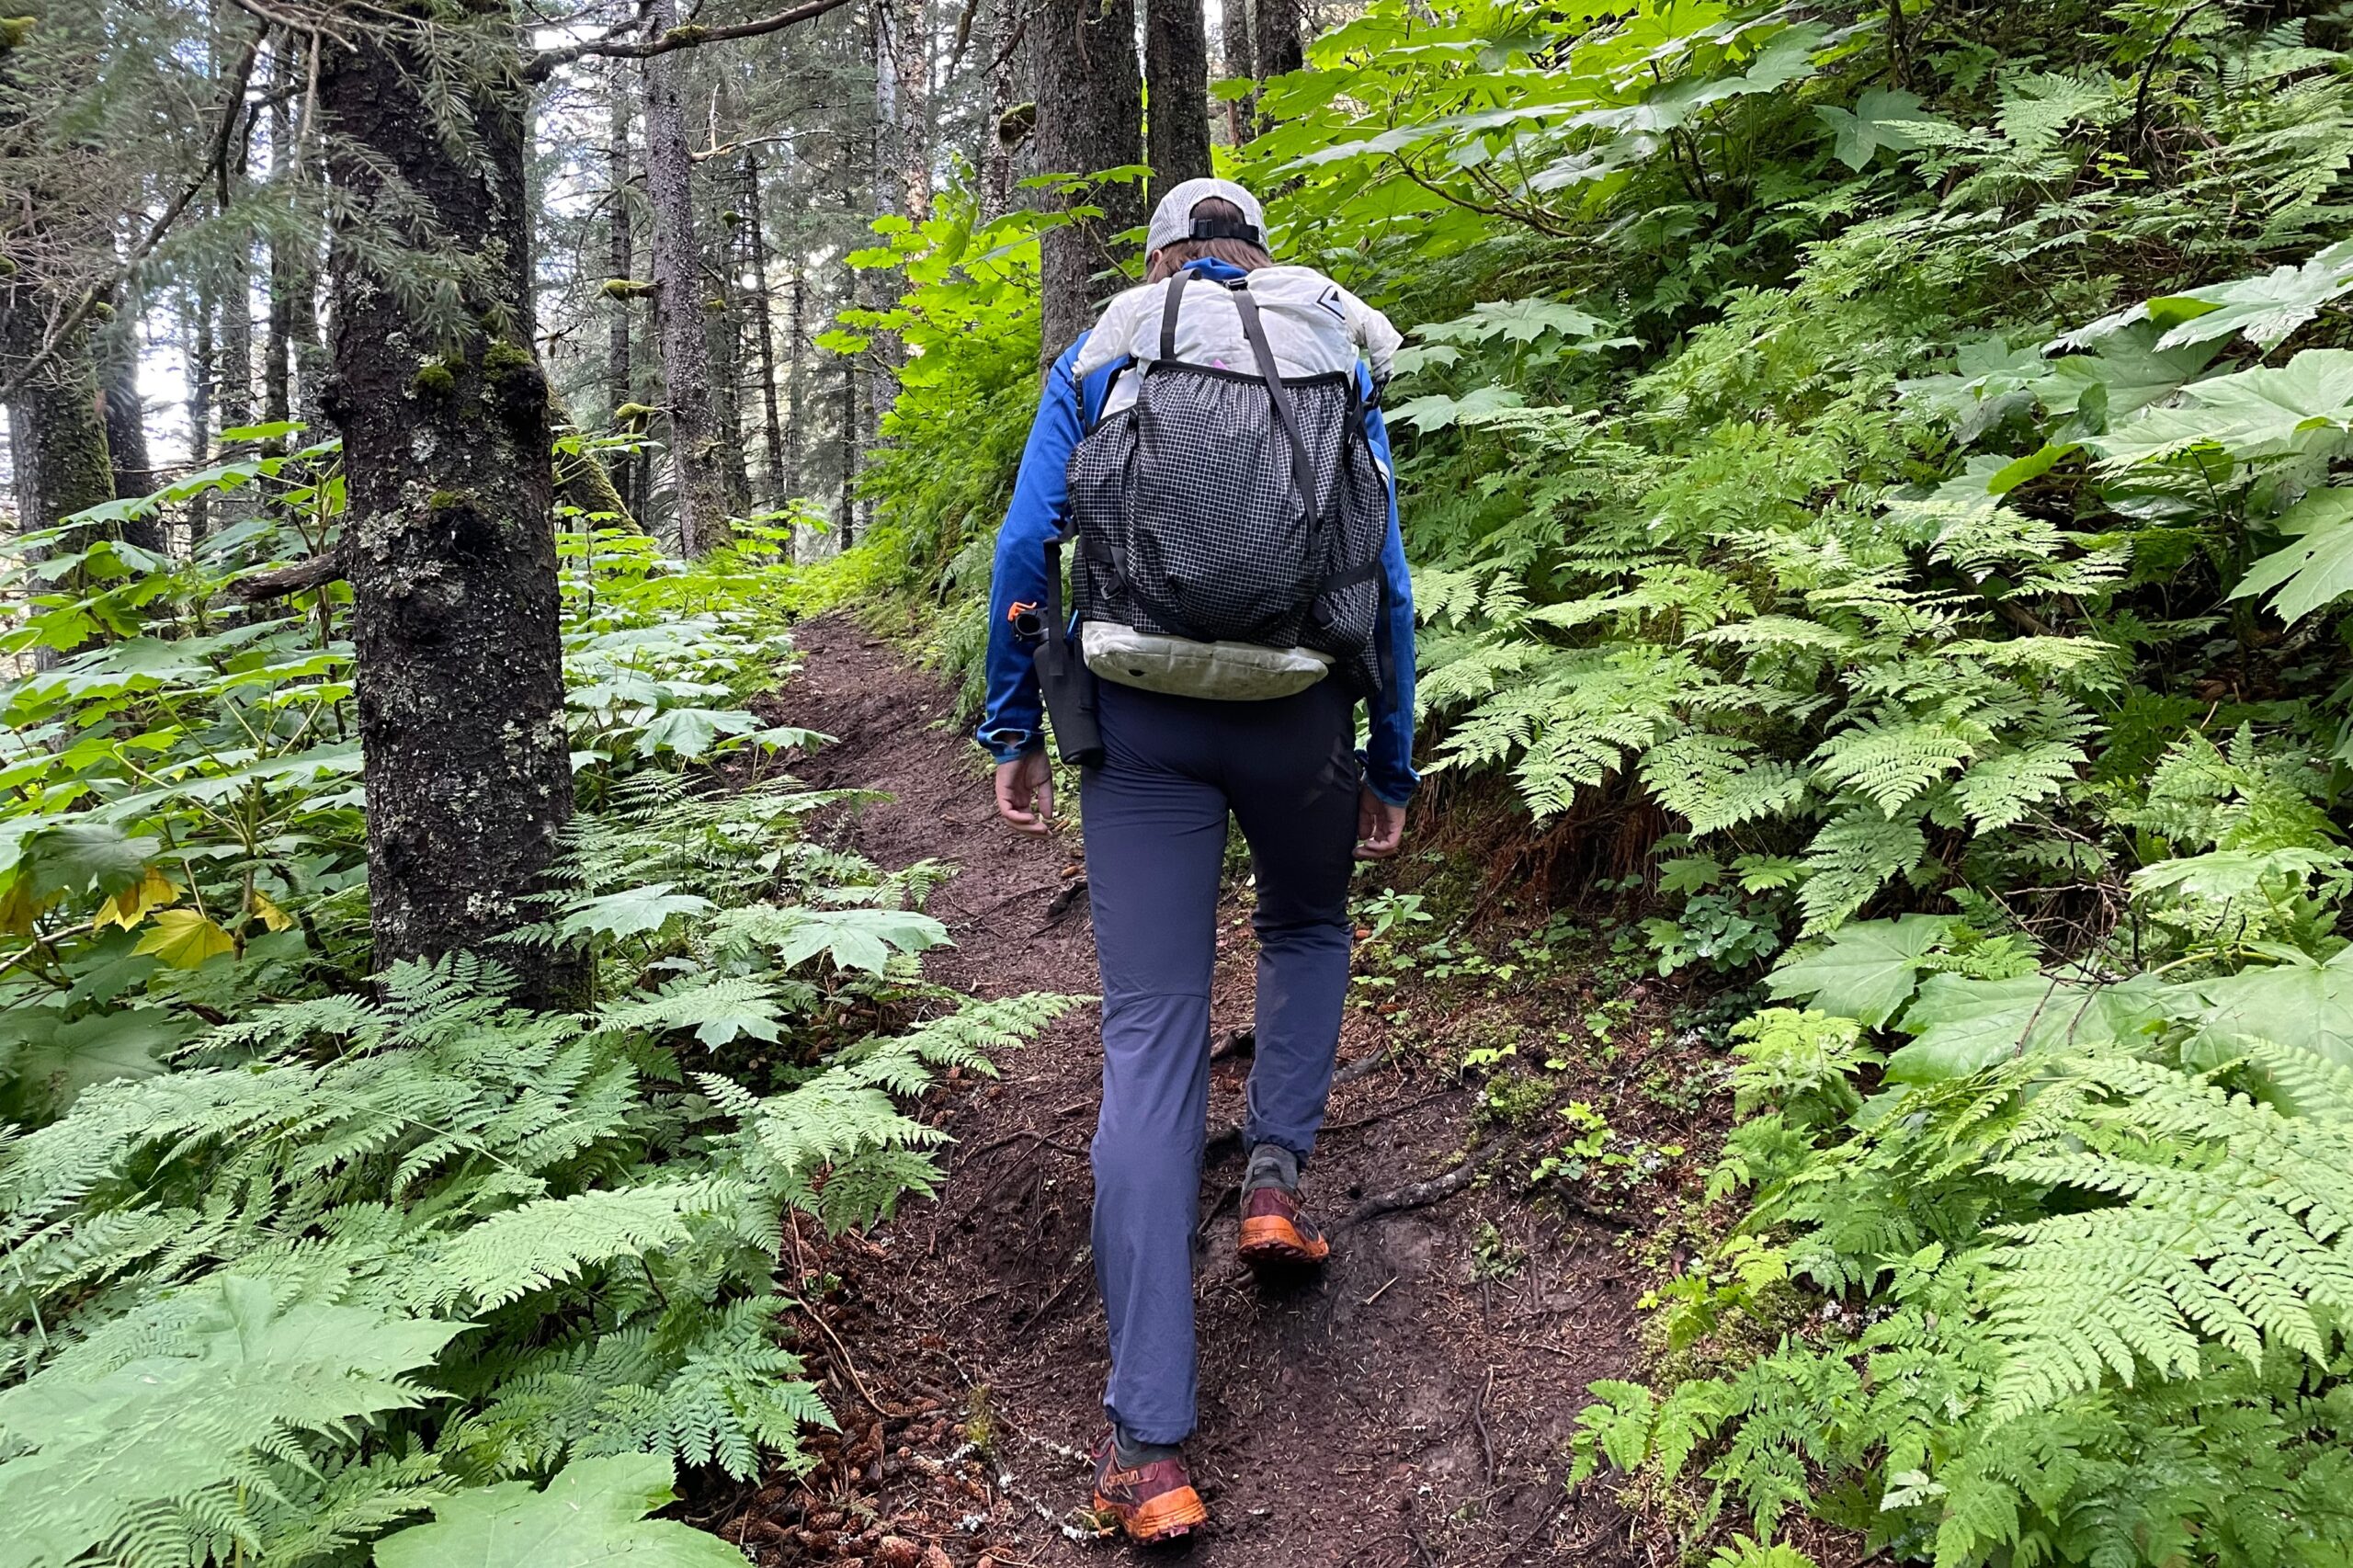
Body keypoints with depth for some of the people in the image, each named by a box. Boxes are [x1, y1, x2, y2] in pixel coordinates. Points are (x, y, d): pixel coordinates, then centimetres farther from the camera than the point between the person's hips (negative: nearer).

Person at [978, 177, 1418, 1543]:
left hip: (1142, 721, 0)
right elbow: (1388, 580, 7)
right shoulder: (1337, 352, 13)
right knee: (1309, 926, 33)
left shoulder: (1099, 354, 12)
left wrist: (1013, 731, 10)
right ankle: (1278, 1169, 13)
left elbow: (1025, 546, 4)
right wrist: (1393, 766, 11)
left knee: (1150, 1043, -1)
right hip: (1300, 716, 1)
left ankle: (1149, 1445, -3)